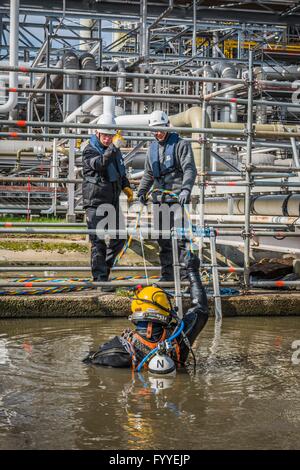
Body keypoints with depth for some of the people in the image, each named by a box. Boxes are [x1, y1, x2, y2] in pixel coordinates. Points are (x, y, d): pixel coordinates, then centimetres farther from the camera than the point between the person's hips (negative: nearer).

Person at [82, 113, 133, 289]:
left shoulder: (115, 150, 12)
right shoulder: (90, 150, -10)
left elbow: (121, 171, 27)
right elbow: (99, 164, -32)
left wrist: (126, 186, 12)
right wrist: (113, 148, -41)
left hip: (113, 201, 7)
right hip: (95, 202, -7)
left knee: (119, 239, 13)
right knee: (98, 241, -5)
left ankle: (103, 267, 30)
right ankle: (100, 278, -1)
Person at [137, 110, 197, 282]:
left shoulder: (181, 144, -2)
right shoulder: (153, 148, 17)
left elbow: (189, 169, -12)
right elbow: (148, 173, 27)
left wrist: (186, 189, -26)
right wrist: (142, 191, 14)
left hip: (178, 197, -6)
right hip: (159, 198, 6)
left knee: (180, 237, -9)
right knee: (163, 239, 9)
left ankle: (185, 273, -6)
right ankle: (167, 274, 16)